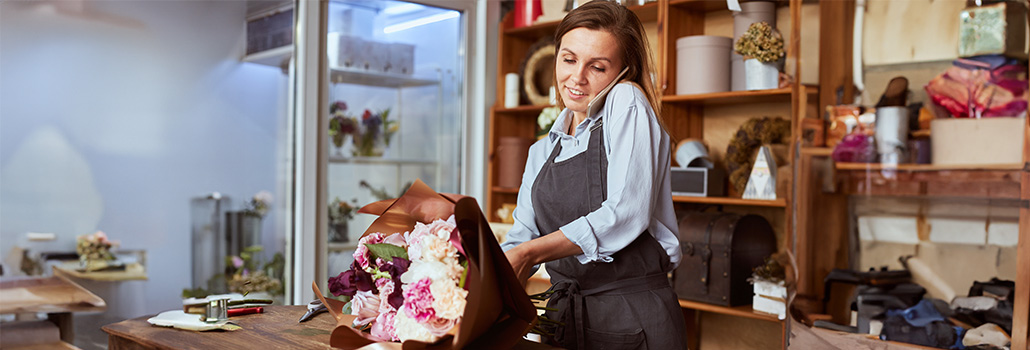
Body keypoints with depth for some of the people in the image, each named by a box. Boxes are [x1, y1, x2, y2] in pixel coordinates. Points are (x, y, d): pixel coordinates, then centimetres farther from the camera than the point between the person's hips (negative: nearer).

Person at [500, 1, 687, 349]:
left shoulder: (627, 103, -6)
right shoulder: (542, 152, 13)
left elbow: (628, 213, -18)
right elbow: (521, 239, 9)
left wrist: (530, 253, -24)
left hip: (635, 320, -5)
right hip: (564, 317, 6)